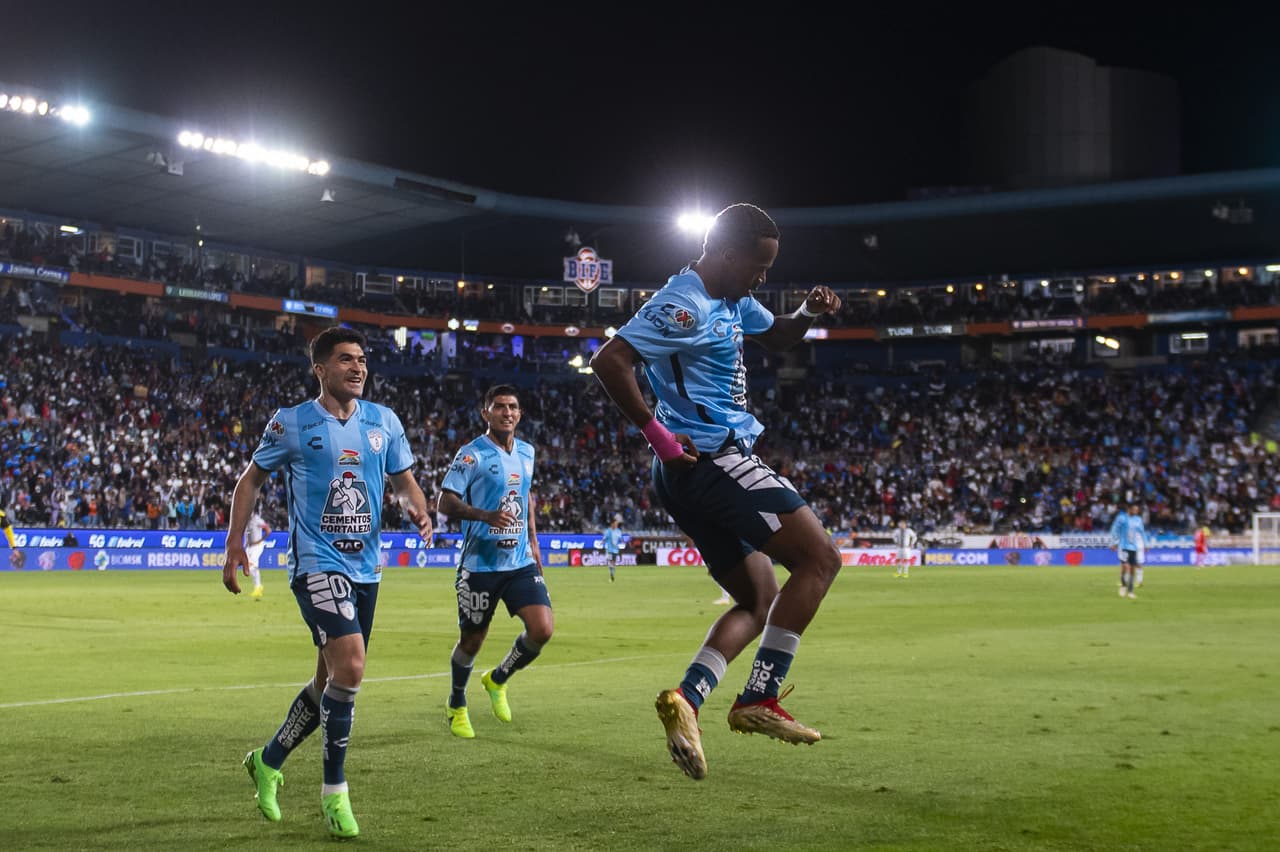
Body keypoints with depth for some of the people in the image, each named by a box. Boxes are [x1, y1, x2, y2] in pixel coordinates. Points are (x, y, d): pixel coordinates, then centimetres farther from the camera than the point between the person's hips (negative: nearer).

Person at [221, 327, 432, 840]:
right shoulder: (291, 424, -4)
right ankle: (334, 792, -5)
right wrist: (235, 543, -1)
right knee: (350, 668, -21)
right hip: (318, 564, -6)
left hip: (366, 568, 6)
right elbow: (251, 479, 7)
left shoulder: (384, 421, 6)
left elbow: (405, 480, 14)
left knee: (332, 680, 13)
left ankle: (268, 762, 36)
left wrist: (418, 510, -9)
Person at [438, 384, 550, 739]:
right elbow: (445, 501, -14)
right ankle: (456, 706, 33)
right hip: (480, 565, -5)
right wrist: (487, 515, -28)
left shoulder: (526, 452, 10)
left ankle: (497, 680, 18)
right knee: (471, 641, 6)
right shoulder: (472, 454, -9)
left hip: (520, 562, 5)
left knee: (542, 630, -10)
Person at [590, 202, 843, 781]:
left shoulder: (733, 301, 16)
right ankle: (759, 700, -12)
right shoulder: (684, 306, -15)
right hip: (711, 458, -11)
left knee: (761, 601, 12)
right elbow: (608, 361, -24)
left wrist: (809, 313, 9)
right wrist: (656, 433, -20)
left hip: (693, 475, 11)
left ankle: (685, 697, -4)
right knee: (820, 557, -10)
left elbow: (777, 338, 32)